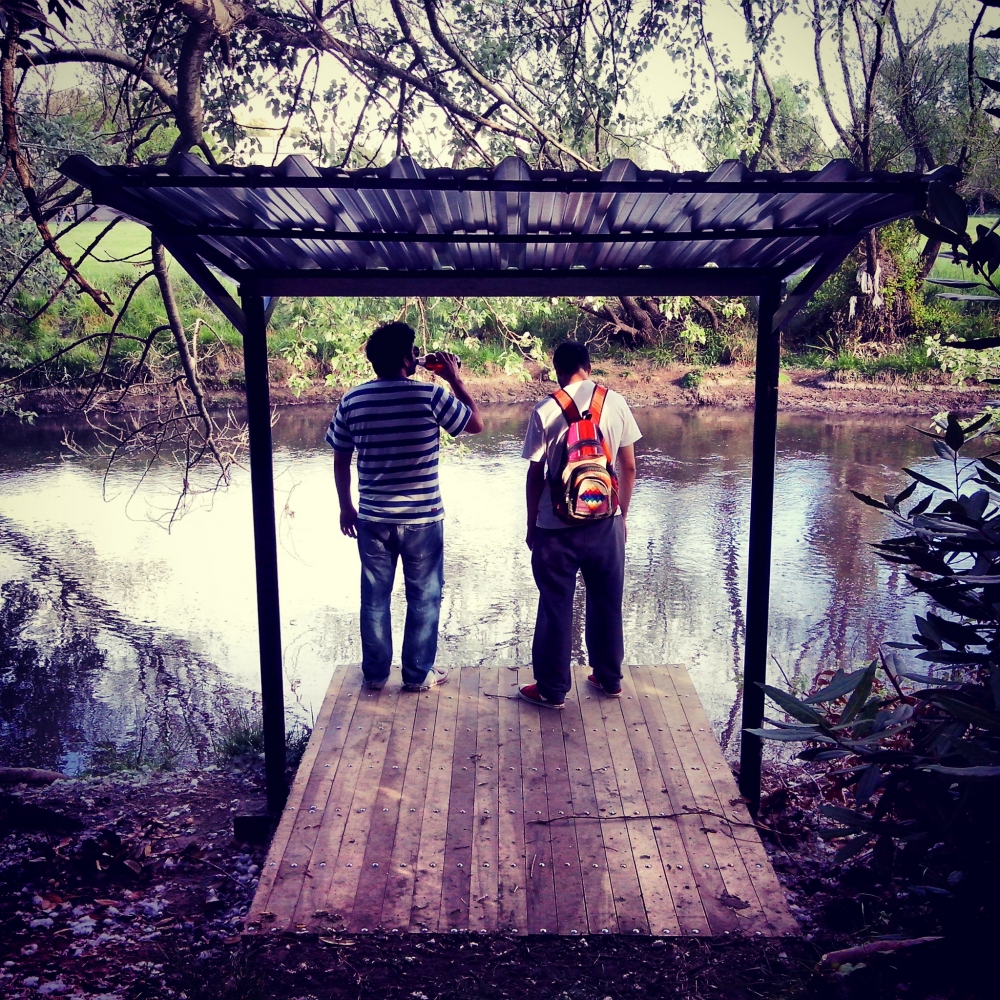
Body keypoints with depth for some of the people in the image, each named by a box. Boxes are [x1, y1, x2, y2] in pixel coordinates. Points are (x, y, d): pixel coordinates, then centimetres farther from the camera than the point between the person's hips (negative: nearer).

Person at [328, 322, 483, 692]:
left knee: (375, 598, 15)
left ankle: (375, 673, 25)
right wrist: (455, 379, 10)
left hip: (372, 518, 3)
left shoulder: (352, 401, -2)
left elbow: (340, 460, 5)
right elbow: (476, 423, 2)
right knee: (423, 598, 12)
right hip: (422, 519, -3)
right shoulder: (431, 395, -12)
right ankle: (418, 674, 21)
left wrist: (346, 507, 17)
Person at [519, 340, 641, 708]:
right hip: (606, 524, 3)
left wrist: (532, 524, 4)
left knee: (555, 609, 9)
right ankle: (609, 678, 31)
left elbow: (536, 475, -8)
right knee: (607, 605, 17)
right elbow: (629, 467, 2)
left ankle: (552, 689, 19)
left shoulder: (545, 411, -11)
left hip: (557, 528, -3)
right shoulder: (616, 403, -2)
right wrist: (622, 514, 14)